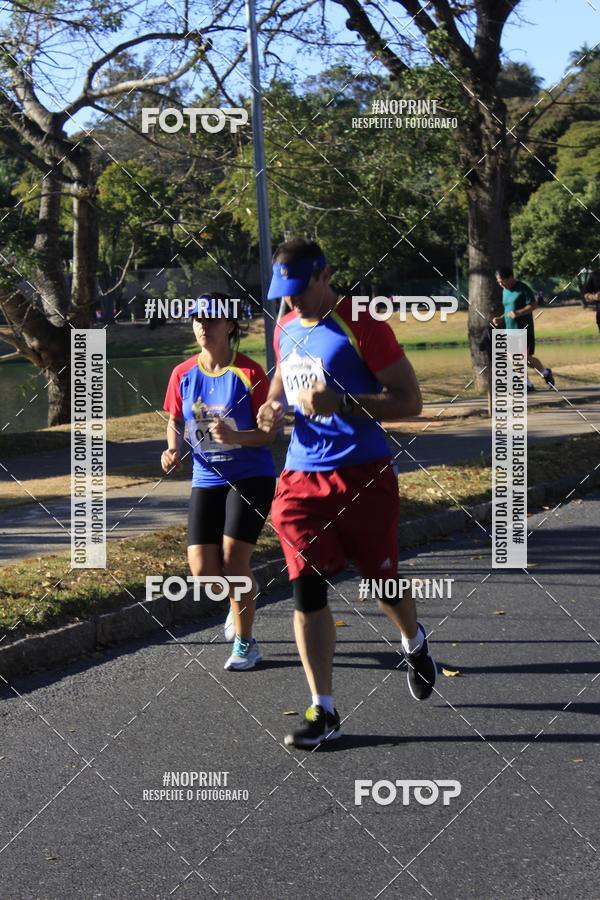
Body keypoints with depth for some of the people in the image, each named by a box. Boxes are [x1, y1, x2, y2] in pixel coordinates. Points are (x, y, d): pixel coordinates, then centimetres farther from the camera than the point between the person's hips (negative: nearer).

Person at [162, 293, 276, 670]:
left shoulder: (249, 372, -10)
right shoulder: (183, 375, 2)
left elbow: (268, 432, -9)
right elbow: (175, 421, 16)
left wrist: (235, 436, -28)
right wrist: (174, 448, -5)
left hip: (251, 476, -4)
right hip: (207, 479, 4)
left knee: (234, 558, -14)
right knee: (202, 569, -4)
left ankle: (245, 642, 6)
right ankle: (241, 604, 32)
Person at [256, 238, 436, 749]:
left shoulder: (361, 326, -12)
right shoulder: (286, 329, 9)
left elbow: (410, 401, -14)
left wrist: (339, 403, -25)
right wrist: (275, 405, 6)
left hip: (363, 475, -5)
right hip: (302, 477, 5)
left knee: (383, 581, 9)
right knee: (306, 589, -3)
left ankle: (415, 644, 44)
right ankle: (323, 712, 4)